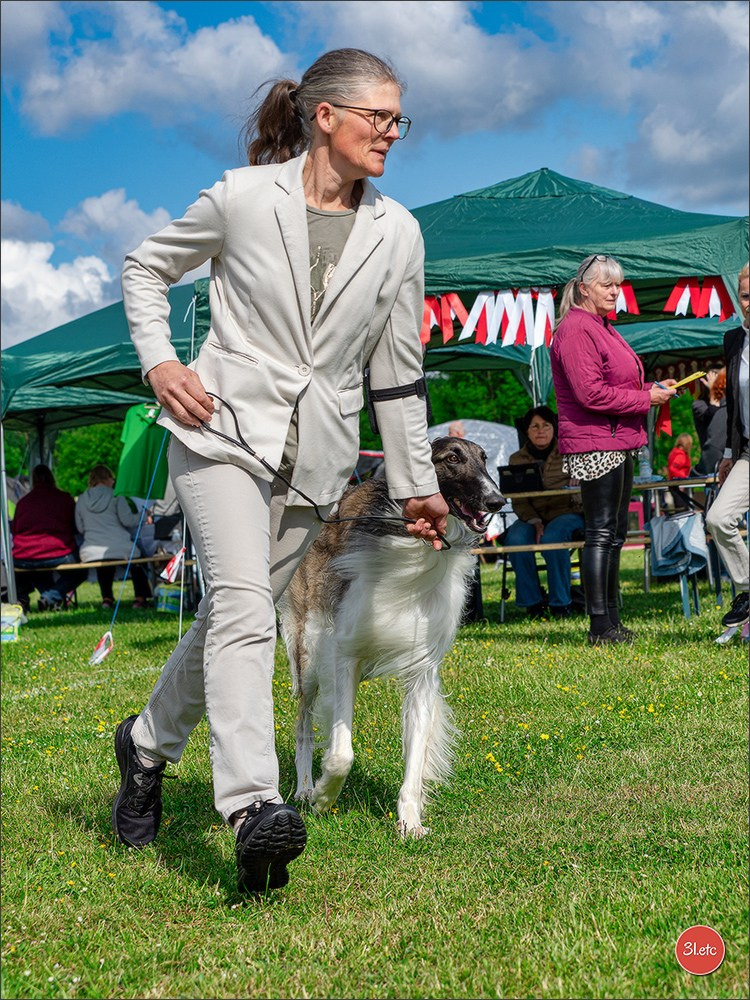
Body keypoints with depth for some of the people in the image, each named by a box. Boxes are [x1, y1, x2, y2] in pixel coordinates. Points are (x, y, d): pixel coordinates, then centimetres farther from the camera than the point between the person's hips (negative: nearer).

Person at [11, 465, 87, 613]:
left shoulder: (22, 501, 12)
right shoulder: (64, 498, 8)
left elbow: (13, 531, 17)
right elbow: (76, 527, 17)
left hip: (23, 561, 4)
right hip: (59, 555, -3)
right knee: (80, 572, 25)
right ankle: (53, 596, 1)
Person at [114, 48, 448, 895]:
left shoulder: (397, 234, 8)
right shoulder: (243, 198, -1)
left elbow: (398, 370, 14)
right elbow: (146, 267, 12)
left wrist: (415, 483, 15)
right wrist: (158, 361, -4)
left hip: (316, 459, 4)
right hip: (226, 428, -4)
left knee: (231, 617, 10)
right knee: (243, 605, -22)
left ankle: (148, 745, 34)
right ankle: (251, 806, -30)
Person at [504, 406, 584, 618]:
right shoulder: (517, 459, 8)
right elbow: (518, 500, 0)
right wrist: (535, 522, -16)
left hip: (566, 512, -2)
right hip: (532, 515, 2)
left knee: (552, 537, -35)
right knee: (515, 539, -30)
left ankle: (561, 603, -20)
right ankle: (531, 602, -14)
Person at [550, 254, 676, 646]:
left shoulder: (602, 327, 20)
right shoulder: (575, 330, -13)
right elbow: (591, 393, -21)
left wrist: (653, 388, 13)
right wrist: (645, 398, -15)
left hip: (617, 443, 11)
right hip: (595, 443, -11)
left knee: (615, 532, 12)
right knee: (600, 532, -9)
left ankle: (611, 620, 19)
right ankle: (599, 626, -6)